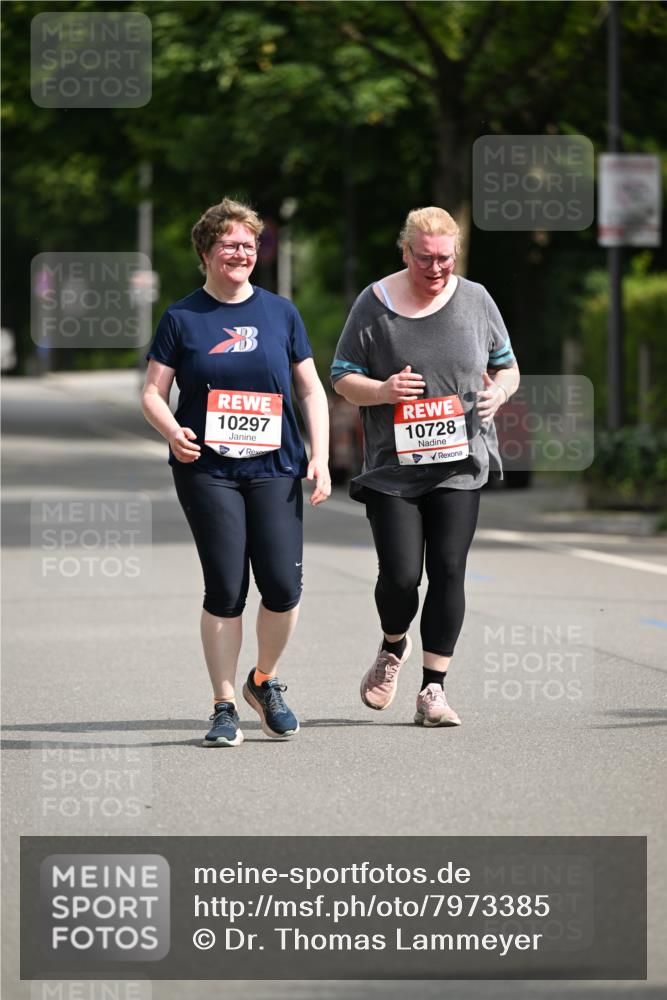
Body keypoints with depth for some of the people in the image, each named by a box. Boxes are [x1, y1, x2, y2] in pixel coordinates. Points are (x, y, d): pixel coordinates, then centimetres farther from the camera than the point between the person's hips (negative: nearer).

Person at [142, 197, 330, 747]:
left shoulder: (280, 313, 10)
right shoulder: (182, 319, 5)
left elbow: (311, 391, 12)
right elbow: (152, 393, 5)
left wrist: (320, 458, 1)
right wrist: (173, 432, -16)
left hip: (275, 468, 2)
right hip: (207, 470, -1)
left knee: (284, 586, -8)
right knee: (225, 589, -6)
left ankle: (265, 681, 19)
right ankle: (225, 707, 6)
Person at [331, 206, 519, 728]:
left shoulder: (475, 300, 6)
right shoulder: (375, 304, 0)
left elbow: (507, 367, 15)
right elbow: (343, 377, 3)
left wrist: (498, 392, -7)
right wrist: (383, 390, -17)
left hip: (459, 466, 2)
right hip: (392, 468, -1)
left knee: (448, 571, -5)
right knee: (400, 574, -7)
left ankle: (434, 689, 3)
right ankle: (394, 646, 27)